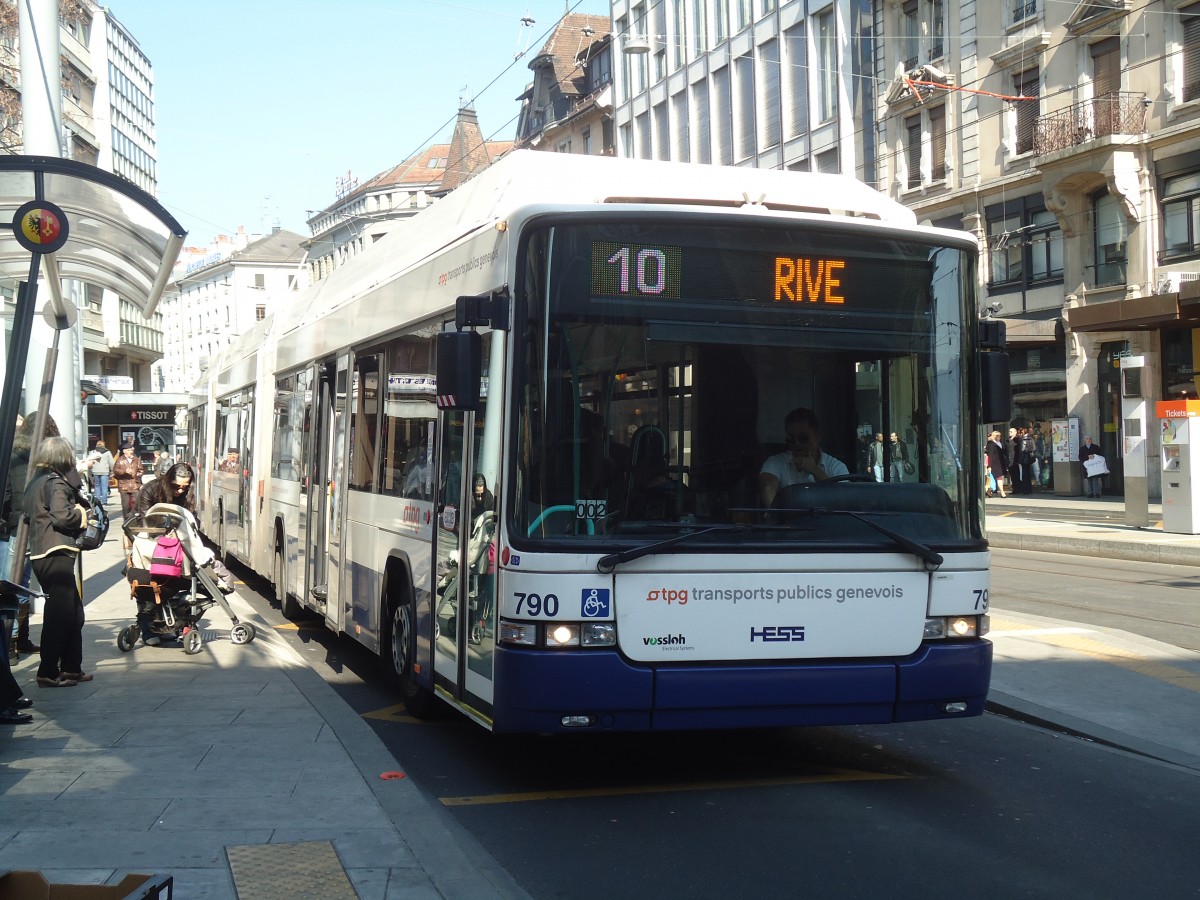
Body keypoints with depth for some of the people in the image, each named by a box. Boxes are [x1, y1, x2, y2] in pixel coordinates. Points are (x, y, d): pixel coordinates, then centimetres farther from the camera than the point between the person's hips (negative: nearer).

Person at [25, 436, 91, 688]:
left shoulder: (37, 482, 17)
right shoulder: (56, 482, -11)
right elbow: (61, 516, -23)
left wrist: (77, 511, 12)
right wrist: (80, 514, -2)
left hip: (43, 554, 10)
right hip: (56, 554, -10)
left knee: (73, 612, 16)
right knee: (59, 614, -7)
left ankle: (71, 668, 22)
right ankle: (49, 672, -6)